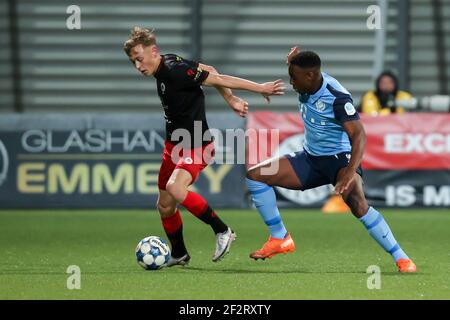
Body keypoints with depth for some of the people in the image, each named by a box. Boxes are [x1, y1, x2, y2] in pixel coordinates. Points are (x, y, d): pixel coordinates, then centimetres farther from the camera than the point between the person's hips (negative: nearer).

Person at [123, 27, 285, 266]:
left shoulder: (175, 70, -24)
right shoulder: (162, 69, 2)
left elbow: (217, 78, -19)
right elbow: (208, 70, 11)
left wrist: (260, 88, -14)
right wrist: (231, 100, 11)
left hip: (196, 146, -9)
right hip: (174, 144, 9)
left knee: (175, 188, -32)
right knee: (165, 206, 13)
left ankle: (222, 232, -18)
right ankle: (179, 254, 35)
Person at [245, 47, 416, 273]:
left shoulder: (337, 97, -26)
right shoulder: (306, 86, -4)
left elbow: (358, 134, -34)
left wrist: (350, 173, -47)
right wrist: (293, 61, -2)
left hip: (340, 158, -8)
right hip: (310, 158, 8)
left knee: (357, 203, -35)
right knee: (254, 176, -3)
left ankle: (401, 259, -26)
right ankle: (280, 239, 5)